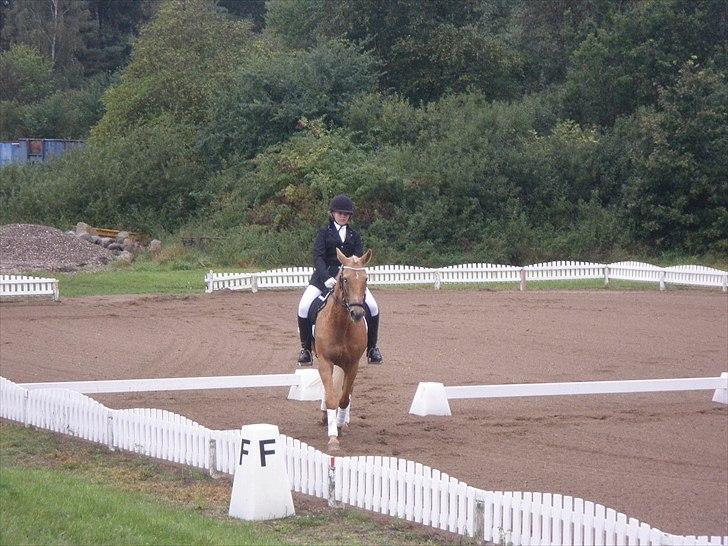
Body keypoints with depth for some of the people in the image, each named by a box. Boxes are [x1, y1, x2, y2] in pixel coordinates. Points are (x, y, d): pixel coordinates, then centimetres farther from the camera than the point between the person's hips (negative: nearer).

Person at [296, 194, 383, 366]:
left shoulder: (354, 236, 12)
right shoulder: (324, 234, 4)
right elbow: (318, 258, -9)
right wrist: (327, 278, -27)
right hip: (324, 277, -2)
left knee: (373, 307, -13)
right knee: (304, 307, -21)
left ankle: (372, 348, 5)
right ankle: (305, 348, -3)